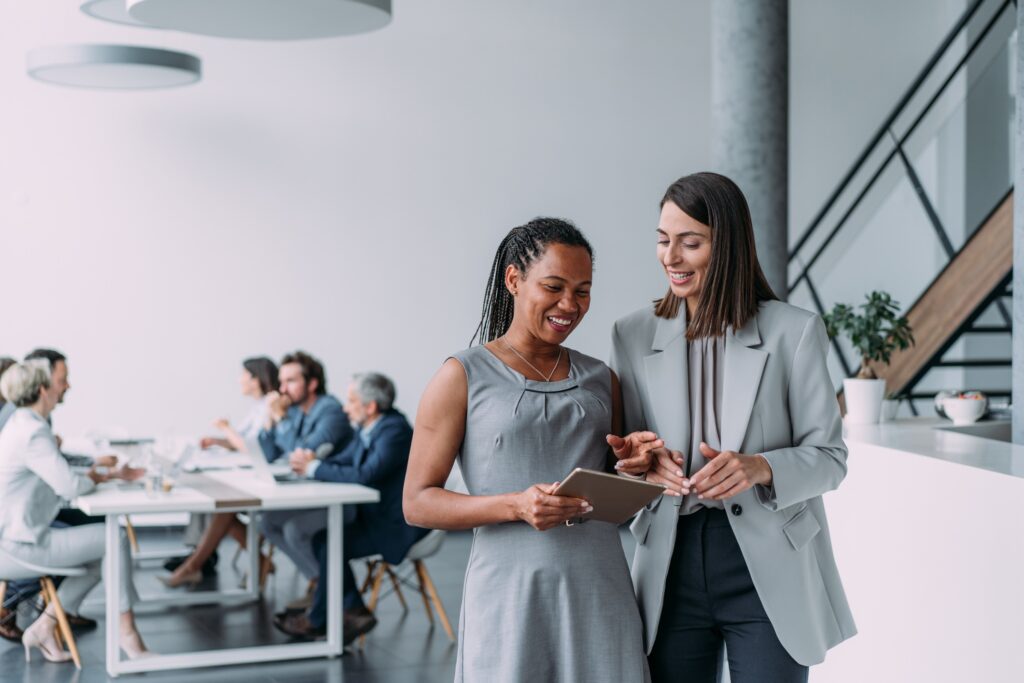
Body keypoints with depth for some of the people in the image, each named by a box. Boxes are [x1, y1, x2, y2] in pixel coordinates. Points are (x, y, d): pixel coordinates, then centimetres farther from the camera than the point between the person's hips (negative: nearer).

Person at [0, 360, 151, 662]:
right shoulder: (34, 433, -22)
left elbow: (60, 474, 15)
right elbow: (70, 487, -26)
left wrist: (112, 474, 6)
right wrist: (94, 477, -3)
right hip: (27, 540, -11)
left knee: (98, 558, 16)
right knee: (117, 539, -9)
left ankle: (44, 627, 15)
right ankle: (127, 632, 0)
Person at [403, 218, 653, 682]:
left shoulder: (601, 380, 13)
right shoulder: (464, 377, 0)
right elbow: (418, 503, -5)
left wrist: (632, 472, 0)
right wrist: (515, 506, -18)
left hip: (600, 591, 4)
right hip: (510, 595, -4)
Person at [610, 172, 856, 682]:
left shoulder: (793, 331, -2)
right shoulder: (633, 336, 6)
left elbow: (829, 457, -1)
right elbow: (617, 454, 12)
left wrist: (760, 467, -21)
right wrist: (642, 463, -12)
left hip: (768, 575, -2)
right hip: (673, 570, 3)